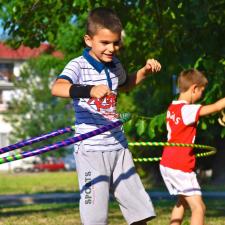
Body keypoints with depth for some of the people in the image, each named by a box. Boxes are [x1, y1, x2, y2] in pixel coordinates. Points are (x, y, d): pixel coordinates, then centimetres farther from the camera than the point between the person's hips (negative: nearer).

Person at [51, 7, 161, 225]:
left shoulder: (115, 65, 9)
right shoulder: (78, 65, -12)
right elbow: (57, 88, -34)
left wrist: (145, 71, 17)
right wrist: (90, 90, -50)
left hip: (119, 147, 6)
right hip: (90, 149, -6)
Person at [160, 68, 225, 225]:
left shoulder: (173, 107, 7)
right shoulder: (187, 110, -19)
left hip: (167, 164, 10)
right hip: (181, 166, -10)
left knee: (183, 201, 26)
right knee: (198, 207, -10)